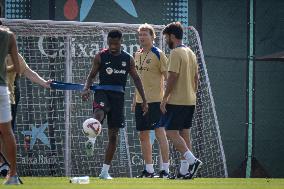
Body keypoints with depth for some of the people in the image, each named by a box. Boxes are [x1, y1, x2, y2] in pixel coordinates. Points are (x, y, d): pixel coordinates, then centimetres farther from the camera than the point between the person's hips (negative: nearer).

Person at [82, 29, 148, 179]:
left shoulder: (128, 59, 8)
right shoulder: (101, 56, 3)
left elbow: (136, 79, 12)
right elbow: (92, 75, 5)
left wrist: (144, 100, 7)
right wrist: (86, 89, -15)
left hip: (118, 95, 2)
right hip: (103, 91, -2)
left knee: (113, 134, 3)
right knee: (99, 113, -40)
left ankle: (105, 171, 8)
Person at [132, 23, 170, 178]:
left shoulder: (158, 54, -7)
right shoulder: (137, 55, 14)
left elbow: (168, 77, -8)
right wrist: (135, 100, 19)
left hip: (155, 100, -7)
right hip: (141, 101, 7)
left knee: (159, 132, -9)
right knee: (143, 135, 8)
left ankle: (165, 169, -7)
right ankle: (149, 170, 15)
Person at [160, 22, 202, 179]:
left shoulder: (176, 53, -13)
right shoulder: (190, 53, 14)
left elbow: (173, 77, -19)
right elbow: (196, 77, 17)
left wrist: (164, 98, -16)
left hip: (177, 101, -9)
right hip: (190, 101, 9)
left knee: (171, 132, -8)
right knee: (184, 134, 10)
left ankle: (192, 160, -20)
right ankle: (185, 171, 8)